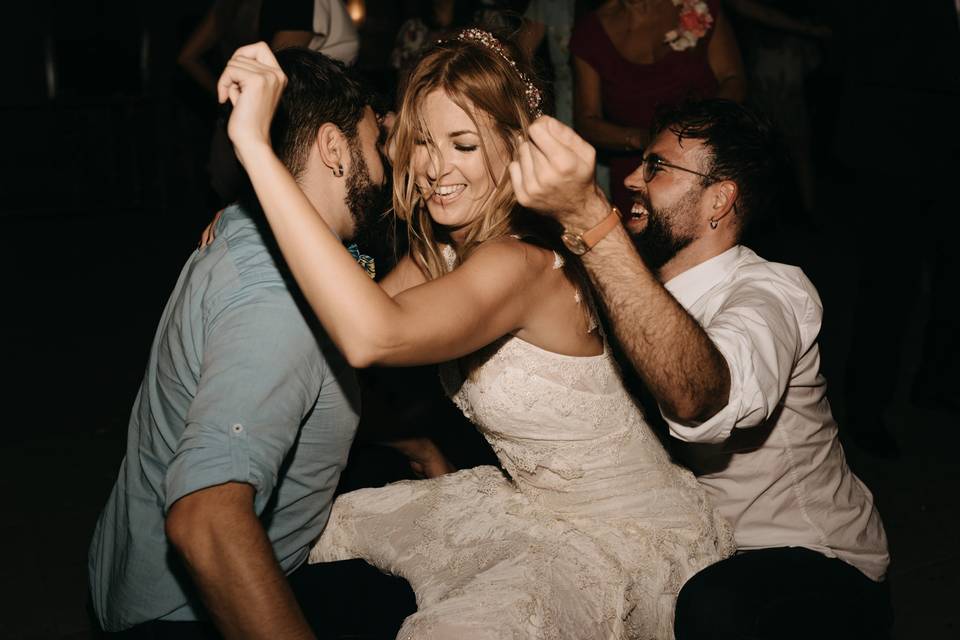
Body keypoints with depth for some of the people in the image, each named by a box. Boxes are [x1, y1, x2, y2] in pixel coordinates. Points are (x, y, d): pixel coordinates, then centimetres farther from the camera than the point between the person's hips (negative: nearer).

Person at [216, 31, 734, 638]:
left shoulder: (523, 263, -30)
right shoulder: (443, 250, -2)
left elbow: (373, 336, -46)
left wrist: (255, 145, -45)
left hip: (638, 536, -9)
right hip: (533, 500, 9)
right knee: (336, 522, 11)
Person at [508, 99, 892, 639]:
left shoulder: (775, 291, -21)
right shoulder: (638, 286, 3)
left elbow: (699, 400, -44)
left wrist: (586, 215, -51)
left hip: (815, 564, -6)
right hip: (699, 552, 6)